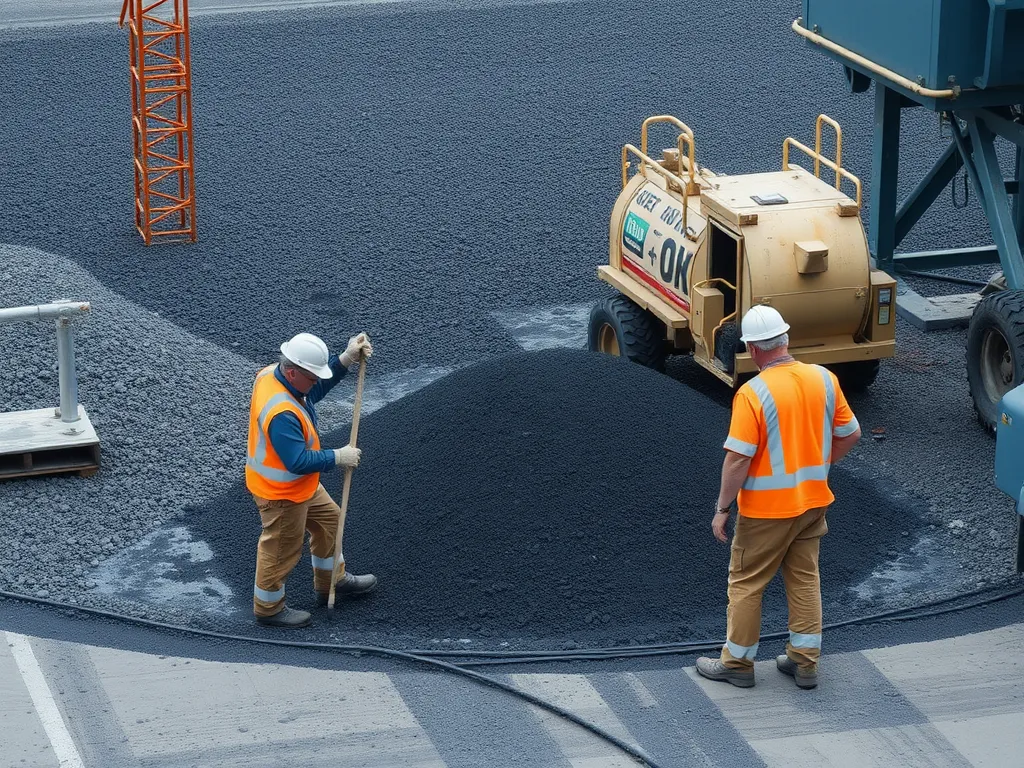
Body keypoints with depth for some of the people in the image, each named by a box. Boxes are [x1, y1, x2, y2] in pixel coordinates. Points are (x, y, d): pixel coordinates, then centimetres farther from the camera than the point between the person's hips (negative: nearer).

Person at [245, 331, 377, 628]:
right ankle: (268, 609, 36)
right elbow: (298, 462, -35)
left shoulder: (273, 374, -10)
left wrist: (345, 360, -3)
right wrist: (338, 457, -22)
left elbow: (315, 391, 8)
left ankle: (331, 581, 48)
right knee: (281, 550, 13)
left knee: (329, 521, 27)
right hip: (281, 493, -10)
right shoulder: (281, 413, -40)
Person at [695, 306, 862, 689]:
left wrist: (722, 508, -11)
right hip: (813, 500, 6)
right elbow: (850, 434, 5)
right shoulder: (824, 379, -4)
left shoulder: (752, 394, -22)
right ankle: (805, 661, 22)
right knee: (805, 579, 17)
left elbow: (738, 457, -21)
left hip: (766, 509, -6)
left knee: (746, 583, 10)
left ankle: (737, 662, 20)